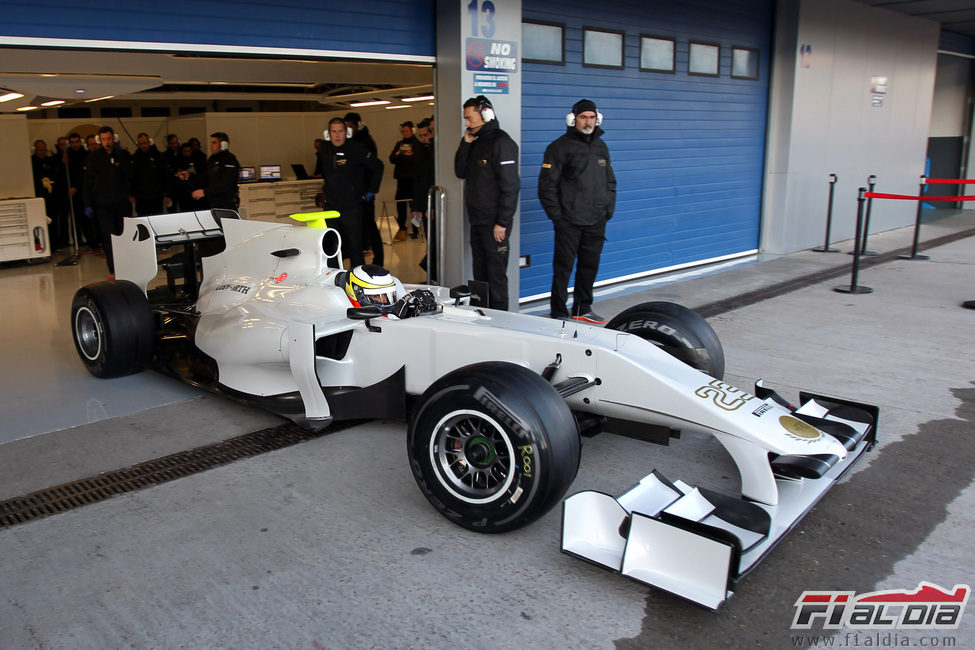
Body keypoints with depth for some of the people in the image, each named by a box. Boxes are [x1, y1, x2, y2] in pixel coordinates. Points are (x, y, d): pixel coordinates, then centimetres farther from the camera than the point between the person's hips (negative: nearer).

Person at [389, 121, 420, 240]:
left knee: (414, 203, -4)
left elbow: (417, 159, -12)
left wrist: (401, 156, -10)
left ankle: (415, 229, 4)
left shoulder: (417, 144, 0)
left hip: (413, 178, -5)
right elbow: (392, 159, 8)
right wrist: (406, 156, -9)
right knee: (400, 203, 1)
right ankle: (402, 228, 10)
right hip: (401, 178, 5)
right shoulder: (399, 144, 18)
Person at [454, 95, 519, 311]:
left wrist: (502, 222, -20)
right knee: (480, 273, 14)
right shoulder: (476, 142, 16)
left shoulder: (501, 142, -12)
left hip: (495, 223, -9)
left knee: (496, 274, -4)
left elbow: (510, 185, -18)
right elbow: (461, 172, 16)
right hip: (477, 221, 9)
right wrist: (465, 143, 4)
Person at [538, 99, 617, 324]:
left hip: (596, 222, 6)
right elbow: (547, 185, -7)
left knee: (590, 266, 11)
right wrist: (556, 215, -10)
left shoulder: (601, 147, 14)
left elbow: (610, 181, 22)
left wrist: (609, 209, 11)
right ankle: (559, 313, 6)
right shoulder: (560, 147, -4)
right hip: (570, 222, -5)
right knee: (564, 267, -2)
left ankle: (583, 309, 25)